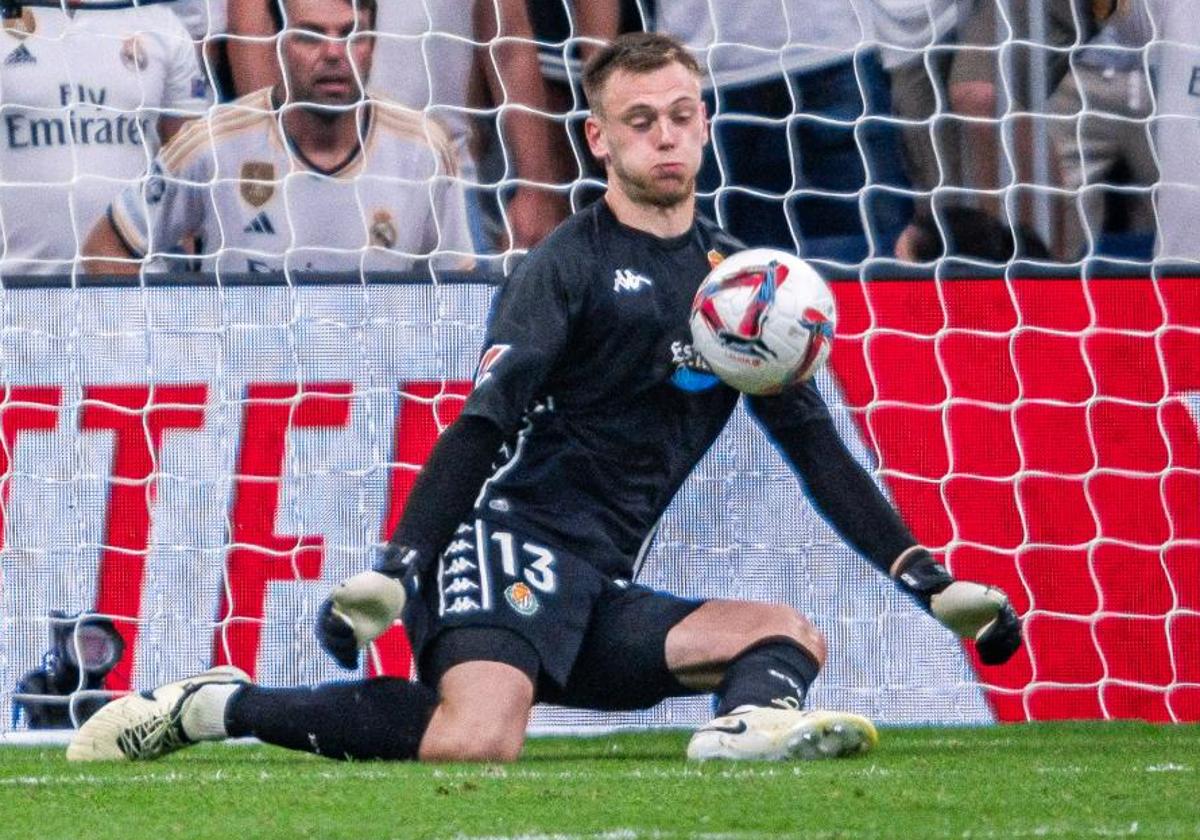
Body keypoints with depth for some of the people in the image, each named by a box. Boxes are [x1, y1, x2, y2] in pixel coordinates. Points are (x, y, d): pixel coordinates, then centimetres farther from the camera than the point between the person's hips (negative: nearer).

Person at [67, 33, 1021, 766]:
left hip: (600, 600, 7)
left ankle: (748, 725, -34)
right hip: (515, 542, -7)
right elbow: (481, 428, -9)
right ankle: (216, 705, -18)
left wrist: (927, 577, 11)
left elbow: (816, 447, 20)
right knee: (478, 746, -31)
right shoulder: (571, 262, -1)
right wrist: (396, 569, -21)